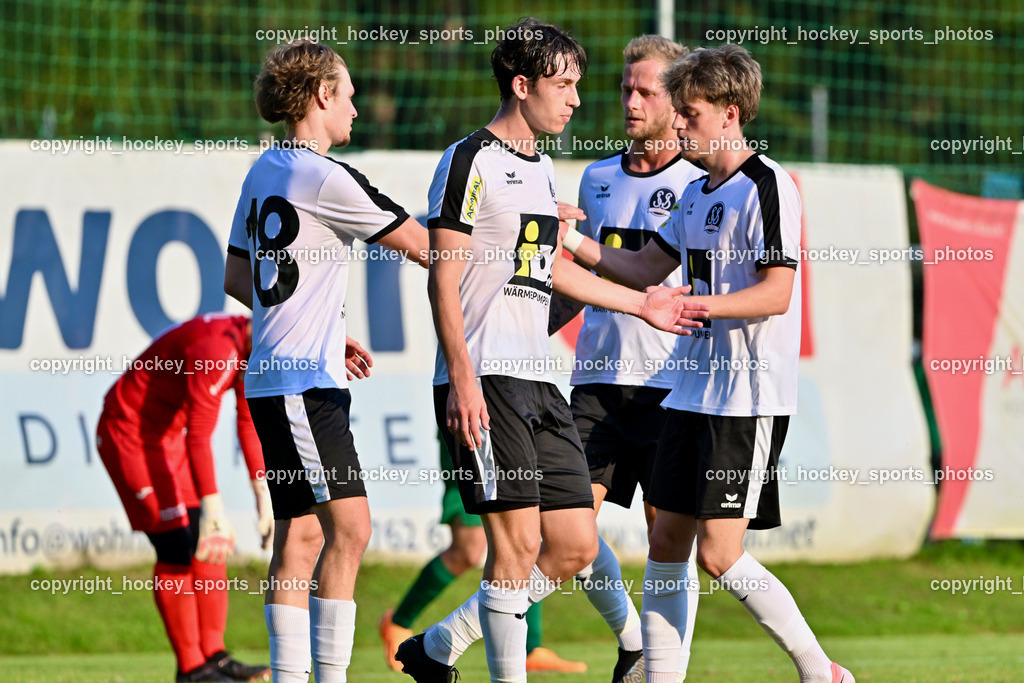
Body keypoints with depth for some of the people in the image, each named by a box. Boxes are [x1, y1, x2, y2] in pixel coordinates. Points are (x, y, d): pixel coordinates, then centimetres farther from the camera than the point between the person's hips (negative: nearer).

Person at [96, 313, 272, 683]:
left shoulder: (251, 349, 0)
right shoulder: (217, 349, -30)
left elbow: (249, 424, 12)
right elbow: (199, 434, -34)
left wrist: (263, 494, 12)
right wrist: (213, 506, -38)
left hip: (167, 435, 10)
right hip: (130, 435, -10)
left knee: (209, 543, 7)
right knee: (177, 548, -12)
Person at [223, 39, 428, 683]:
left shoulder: (264, 172, 15)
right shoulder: (324, 177, -13)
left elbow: (238, 276, 23)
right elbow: (421, 246, -9)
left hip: (277, 379, 10)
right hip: (303, 383, -10)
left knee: (301, 534, 8)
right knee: (349, 525, -13)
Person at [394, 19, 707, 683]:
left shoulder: (541, 168, 19)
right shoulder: (471, 162, -7)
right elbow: (443, 278, -12)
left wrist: (641, 303, 35)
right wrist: (461, 378, -20)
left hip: (538, 380, 9)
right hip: (485, 380, -9)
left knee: (575, 547, 6)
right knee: (517, 543, -11)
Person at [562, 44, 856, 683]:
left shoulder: (768, 187, -12)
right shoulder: (697, 193, 15)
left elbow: (776, 293, -19)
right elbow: (645, 268, 22)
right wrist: (571, 241, 10)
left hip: (751, 398, -9)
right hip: (695, 388, 9)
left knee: (720, 555, -11)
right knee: (667, 540, 7)